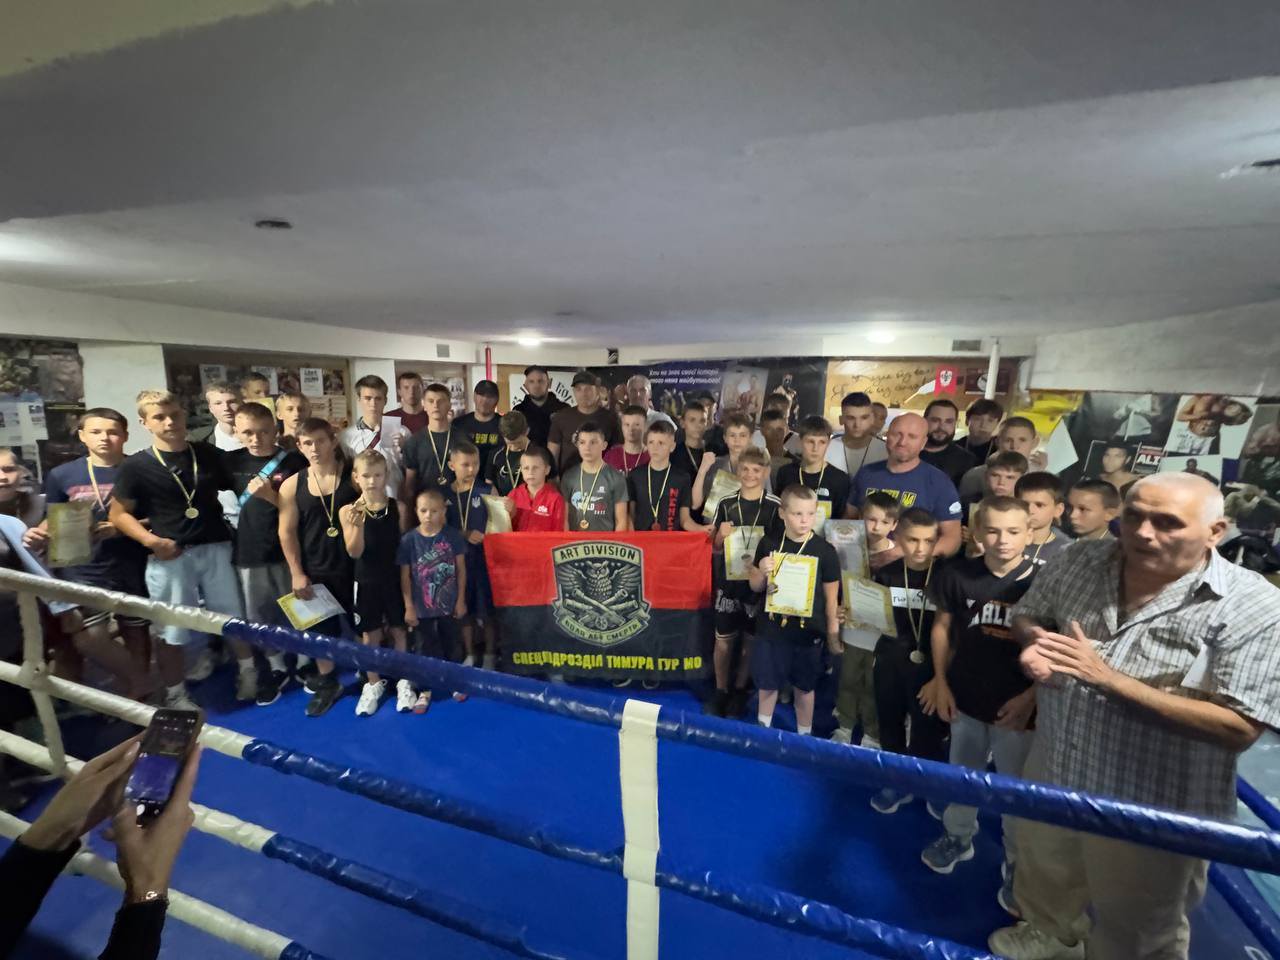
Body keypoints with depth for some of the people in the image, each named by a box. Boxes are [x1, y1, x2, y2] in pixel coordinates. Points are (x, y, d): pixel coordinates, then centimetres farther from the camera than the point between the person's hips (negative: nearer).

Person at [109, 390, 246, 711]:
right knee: (171, 631, 8)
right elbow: (118, 514, 0)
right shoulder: (136, 466, -4)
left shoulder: (208, 454, 5)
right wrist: (151, 541, -15)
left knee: (235, 617, 12)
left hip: (215, 548, 2)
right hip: (169, 556, -2)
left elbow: (231, 491, 17)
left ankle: (248, 672, 31)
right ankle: (175, 695, 24)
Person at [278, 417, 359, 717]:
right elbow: (287, 533, 1)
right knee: (320, 629, 14)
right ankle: (327, 684, 33)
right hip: (314, 571, 2)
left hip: (353, 566, -2)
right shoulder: (292, 486, -2)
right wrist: (297, 573, -3)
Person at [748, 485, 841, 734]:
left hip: (808, 632, -1)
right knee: (767, 684, 17)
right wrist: (762, 573, -17)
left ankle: (804, 735, 38)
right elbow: (755, 587, 4)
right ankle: (762, 730, 41)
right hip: (770, 628, 2)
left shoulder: (825, 551, -10)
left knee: (804, 687, 16)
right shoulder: (768, 544, -6)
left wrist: (833, 635, 2)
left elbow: (832, 597, -2)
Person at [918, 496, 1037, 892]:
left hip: (1016, 706, -2)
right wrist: (940, 681, 0)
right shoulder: (958, 575, -9)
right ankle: (957, 836, 42)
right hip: (965, 697, 3)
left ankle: (1018, 863, 34)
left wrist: (1030, 696, -11)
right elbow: (942, 626, 3)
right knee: (962, 774, 20)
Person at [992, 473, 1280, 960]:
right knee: (1043, 877, 32)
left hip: (1152, 811, -5)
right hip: (1051, 777, 5)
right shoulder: (1079, 562, -7)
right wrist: (1034, 642, -16)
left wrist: (1108, 678, -31)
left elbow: (1238, 728, -24)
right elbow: (1027, 614, 7)